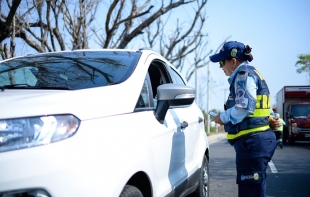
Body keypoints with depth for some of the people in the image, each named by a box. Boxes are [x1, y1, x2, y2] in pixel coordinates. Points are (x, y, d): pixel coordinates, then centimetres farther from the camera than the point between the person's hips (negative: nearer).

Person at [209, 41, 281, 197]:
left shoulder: (245, 73, -10)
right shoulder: (249, 74, 21)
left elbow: (244, 107, -21)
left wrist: (223, 118, -8)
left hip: (253, 141, -11)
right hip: (257, 138, 11)